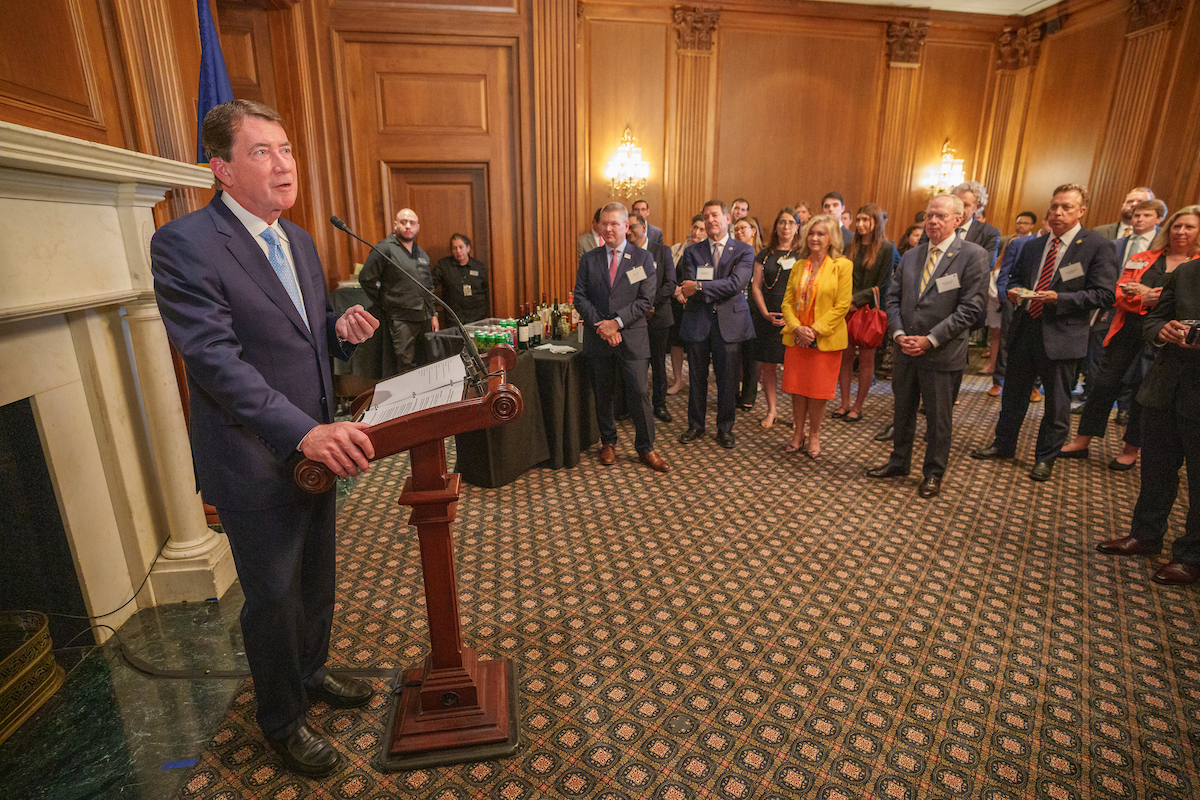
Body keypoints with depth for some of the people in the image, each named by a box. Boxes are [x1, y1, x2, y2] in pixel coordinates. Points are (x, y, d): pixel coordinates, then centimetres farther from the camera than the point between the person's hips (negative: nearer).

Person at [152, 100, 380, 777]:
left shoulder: (300, 240, 8)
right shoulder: (184, 244, -16)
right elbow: (217, 359, -25)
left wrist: (345, 330, -8)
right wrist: (304, 432, -35)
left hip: (319, 445, 7)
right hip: (256, 461, -7)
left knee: (318, 576, 22)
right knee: (274, 596, 11)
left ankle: (312, 672, 48)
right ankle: (282, 721, 36)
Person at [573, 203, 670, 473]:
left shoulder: (643, 258, 2)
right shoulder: (588, 259, 8)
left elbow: (646, 300, -5)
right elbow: (580, 297, 3)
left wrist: (617, 322, -15)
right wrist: (601, 325, -11)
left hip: (632, 337, -2)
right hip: (597, 338, 2)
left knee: (639, 393, -4)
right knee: (602, 394, 11)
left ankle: (645, 449, 12)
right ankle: (608, 443, 28)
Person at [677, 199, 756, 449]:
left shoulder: (743, 251, 3)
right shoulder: (692, 251, 8)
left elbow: (736, 283, -14)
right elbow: (688, 288, -6)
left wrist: (700, 287, -18)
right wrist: (722, 289, -16)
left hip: (729, 322, -1)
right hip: (698, 322, 2)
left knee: (727, 379, 5)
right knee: (697, 378, 10)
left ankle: (725, 429, 21)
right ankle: (695, 425, 25)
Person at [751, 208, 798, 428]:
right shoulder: (765, 255, 10)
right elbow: (756, 286, 7)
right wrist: (765, 312, -6)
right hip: (767, 318, 2)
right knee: (766, 365, 4)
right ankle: (772, 410, 18)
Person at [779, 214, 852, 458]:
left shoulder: (842, 266, -4)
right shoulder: (798, 266, 10)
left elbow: (842, 306, -9)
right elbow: (787, 301, 7)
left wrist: (816, 330, -15)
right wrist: (797, 327, -10)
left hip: (825, 340, -4)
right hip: (796, 338, 4)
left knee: (818, 391, 4)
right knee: (796, 388, 8)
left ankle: (814, 436, 20)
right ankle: (798, 434, 22)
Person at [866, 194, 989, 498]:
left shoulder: (974, 256, -7)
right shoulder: (910, 256, 10)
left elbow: (970, 308, -13)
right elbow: (893, 298, 9)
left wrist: (930, 340, -18)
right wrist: (898, 333, -7)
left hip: (942, 353, -5)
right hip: (905, 349, 5)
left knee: (938, 417, 8)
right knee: (903, 411, 17)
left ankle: (933, 473, 25)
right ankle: (898, 462, 34)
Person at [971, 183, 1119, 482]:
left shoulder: (1098, 247, -6)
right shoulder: (1032, 246, 10)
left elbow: (1104, 294, -11)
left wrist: (1059, 298, -23)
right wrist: (1013, 290, -2)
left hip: (1061, 336, -5)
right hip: (1024, 331, 5)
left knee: (1057, 403, 8)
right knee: (1013, 394, 16)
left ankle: (1045, 458, 23)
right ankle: (1004, 444, 32)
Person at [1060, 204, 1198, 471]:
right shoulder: (1141, 259, 11)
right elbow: (1120, 293, 4)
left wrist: (1148, 294, -17)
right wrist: (1145, 299, -16)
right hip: (1127, 332, 2)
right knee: (1104, 385, 1)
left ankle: (1131, 451, 19)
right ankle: (1081, 443, 10)